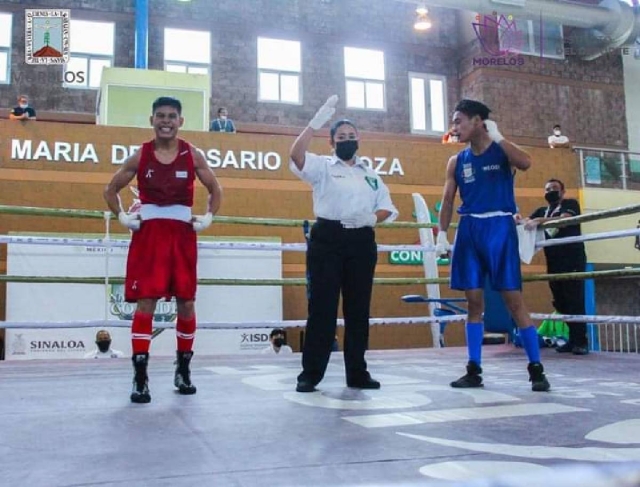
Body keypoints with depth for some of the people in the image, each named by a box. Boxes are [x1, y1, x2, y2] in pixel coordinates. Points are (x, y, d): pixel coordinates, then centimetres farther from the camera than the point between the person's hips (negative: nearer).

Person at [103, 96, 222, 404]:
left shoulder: (192, 155, 4)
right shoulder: (140, 156, 3)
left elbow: (215, 189, 14)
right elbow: (111, 189, 11)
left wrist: (208, 218, 2)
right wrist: (122, 217, -2)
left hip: (182, 234, 1)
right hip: (148, 234, -1)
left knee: (186, 303, 6)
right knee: (145, 302, -7)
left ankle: (183, 370, 23)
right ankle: (140, 377, -2)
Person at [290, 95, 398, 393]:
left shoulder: (370, 174, 19)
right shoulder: (322, 166, 6)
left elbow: (388, 208, 16)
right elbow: (296, 155, -14)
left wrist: (373, 217, -6)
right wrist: (317, 121, -21)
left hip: (361, 242, 4)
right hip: (328, 239, -4)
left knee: (359, 307, 6)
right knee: (322, 306, -5)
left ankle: (357, 372, 15)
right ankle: (310, 373, 1)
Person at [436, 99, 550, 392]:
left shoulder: (503, 152, 1)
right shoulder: (457, 162, 12)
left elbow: (526, 163, -21)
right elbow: (448, 200, 11)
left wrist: (497, 137, -17)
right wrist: (442, 234, 2)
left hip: (499, 227, -4)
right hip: (469, 230, 4)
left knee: (514, 299, -5)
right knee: (474, 301, 5)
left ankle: (536, 369, 4)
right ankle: (474, 370, 12)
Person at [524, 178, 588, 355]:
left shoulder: (570, 204, 3)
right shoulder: (542, 211, 21)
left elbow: (563, 220, -18)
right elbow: (527, 223, 5)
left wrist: (539, 221, -32)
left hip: (573, 261, -6)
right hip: (554, 263, 6)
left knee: (575, 302, -9)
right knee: (561, 303, 7)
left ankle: (581, 341, -5)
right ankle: (573, 339, 15)